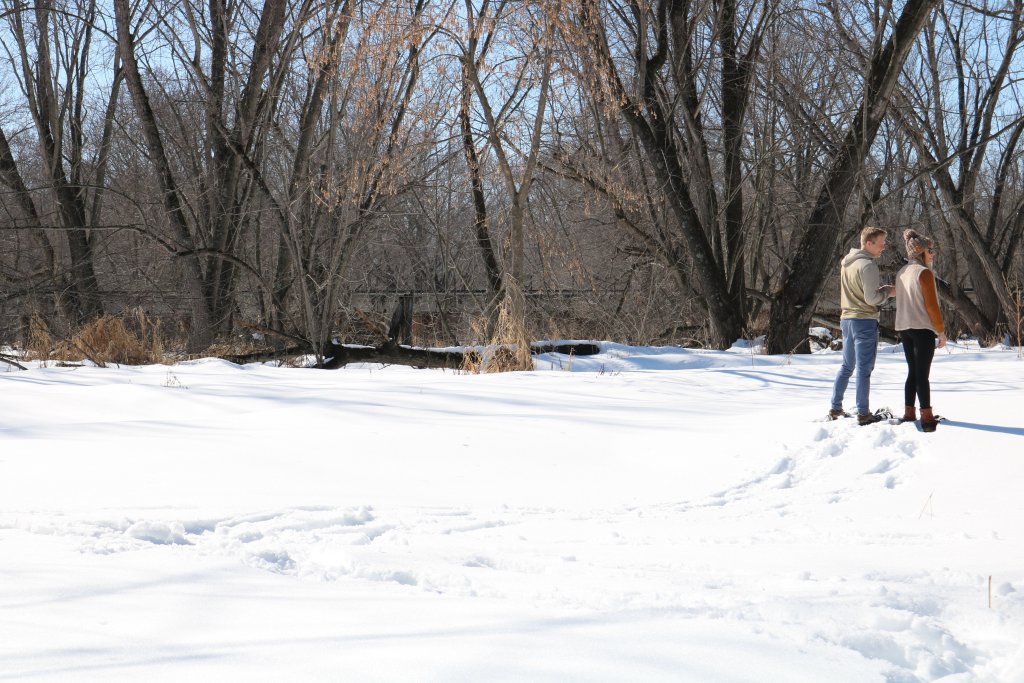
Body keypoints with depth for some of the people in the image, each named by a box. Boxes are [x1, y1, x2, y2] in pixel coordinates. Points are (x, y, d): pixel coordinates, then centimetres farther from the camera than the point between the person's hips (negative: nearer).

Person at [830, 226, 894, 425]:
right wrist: (887, 292, -2)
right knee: (864, 369, -4)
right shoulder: (867, 265, -16)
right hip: (865, 320, -8)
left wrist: (880, 289, 13)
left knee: (846, 367, 16)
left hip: (846, 319, 8)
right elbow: (871, 298, -20)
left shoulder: (847, 262, 12)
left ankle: (836, 408, 17)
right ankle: (863, 414, -3)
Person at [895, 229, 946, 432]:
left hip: (904, 328, 8)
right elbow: (931, 305, -15)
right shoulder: (924, 273, -13)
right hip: (923, 328, -8)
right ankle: (927, 417, -6)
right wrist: (941, 331, -8)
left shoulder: (901, 272, 11)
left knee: (912, 372, 14)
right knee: (923, 374, -7)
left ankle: (909, 413, 16)